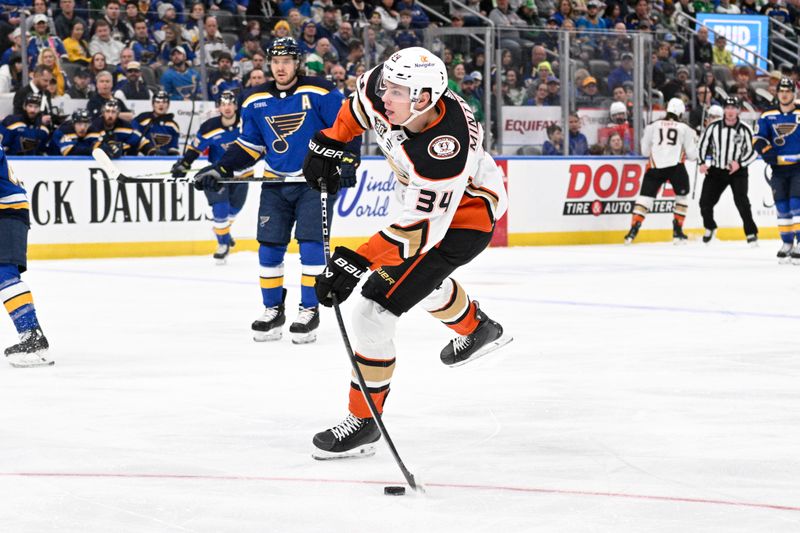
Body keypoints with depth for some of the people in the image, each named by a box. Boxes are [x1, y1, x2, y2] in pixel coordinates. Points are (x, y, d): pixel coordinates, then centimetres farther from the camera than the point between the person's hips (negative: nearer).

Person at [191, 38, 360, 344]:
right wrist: (219, 170, 1)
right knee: (269, 247, 2)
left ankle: (310, 310, -1)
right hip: (276, 183, 4)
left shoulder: (319, 94, -11)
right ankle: (273, 310, 15)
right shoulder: (255, 102, 4)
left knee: (311, 244, -11)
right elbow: (248, 146, 11)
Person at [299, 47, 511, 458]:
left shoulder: (444, 151, -41)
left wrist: (354, 262, -41)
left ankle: (363, 422, -3)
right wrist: (328, 144, 3)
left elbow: (422, 229, -38)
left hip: (464, 215, -9)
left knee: (375, 309, -15)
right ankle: (478, 330, 64)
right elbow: (360, 104, 5)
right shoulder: (386, 87, -21)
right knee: (420, 278, 35)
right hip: (424, 196, 9)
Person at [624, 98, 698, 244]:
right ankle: (677, 232, 12)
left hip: (655, 166, 1)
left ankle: (634, 229, -8)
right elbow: (692, 154, 9)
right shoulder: (685, 128, 11)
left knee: (646, 196, 7)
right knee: (682, 196, 18)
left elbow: (645, 151, 15)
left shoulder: (652, 126, 12)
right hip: (676, 166, -1)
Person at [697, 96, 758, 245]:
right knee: (705, 202, 0)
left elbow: (753, 152, -6)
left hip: (738, 171, -3)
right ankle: (710, 228, 28)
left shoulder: (744, 130, -8)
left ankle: (751, 233, -11)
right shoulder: (713, 127, -2)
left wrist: (739, 163, -19)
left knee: (741, 202, -19)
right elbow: (703, 145, 8)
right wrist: (702, 163, -4)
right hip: (716, 171, 3)